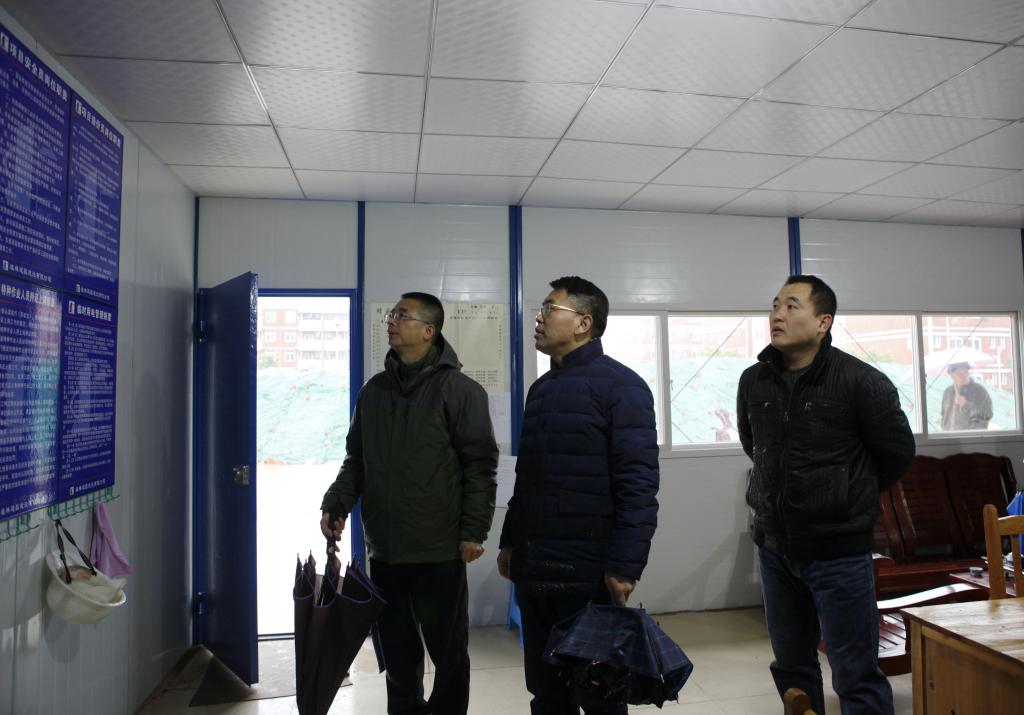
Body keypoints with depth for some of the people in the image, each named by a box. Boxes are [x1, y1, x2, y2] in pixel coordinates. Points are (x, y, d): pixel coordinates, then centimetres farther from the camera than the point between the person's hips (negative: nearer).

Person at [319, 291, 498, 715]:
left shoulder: (458, 389, -7)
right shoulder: (373, 391, 11)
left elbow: (480, 465, -9)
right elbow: (356, 459, 16)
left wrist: (473, 531, -13)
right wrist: (336, 505, 3)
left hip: (439, 552, -5)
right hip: (384, 551, 5)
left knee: (448, 652, 9)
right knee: (398, 652, 17)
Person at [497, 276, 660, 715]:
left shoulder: (619, 385, -9)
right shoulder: (542, 388, 14)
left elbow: (638, 482, -16)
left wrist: (625, 564, -20)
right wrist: (510, 541, 17)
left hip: (588, 571, -7)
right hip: (532, 568, 7)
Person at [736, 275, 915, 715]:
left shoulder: (861, 381, -12)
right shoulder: (754, 381, 2)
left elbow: (897, 451, 1)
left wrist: (850, 496, 9)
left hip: (839, 551, -5)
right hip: (774, 547, 5)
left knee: (856, 677, 5)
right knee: (791, 667, 19)